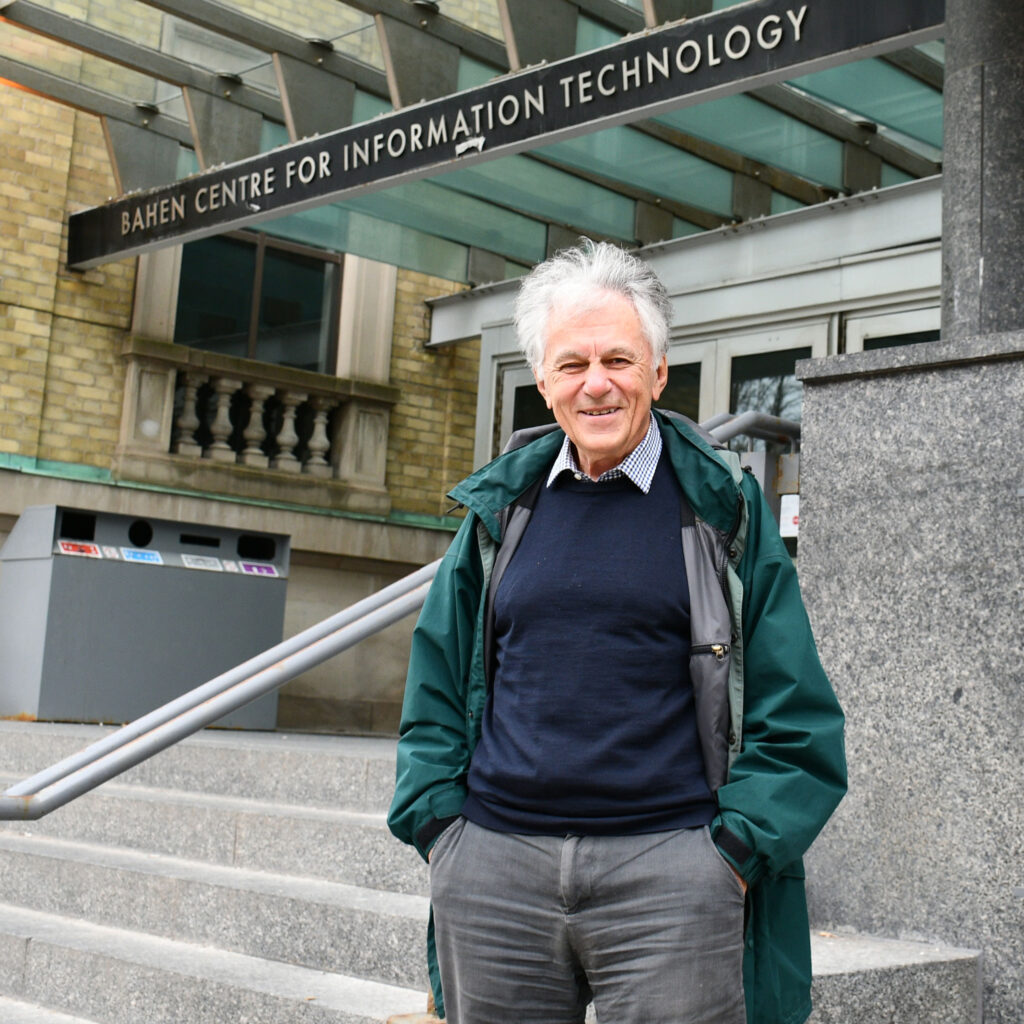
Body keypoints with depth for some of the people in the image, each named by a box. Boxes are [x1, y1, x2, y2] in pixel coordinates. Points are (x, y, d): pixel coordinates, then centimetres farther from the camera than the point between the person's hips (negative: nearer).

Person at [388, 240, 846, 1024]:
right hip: (491, 870, 3)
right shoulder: (501, 504, 10)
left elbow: (791, 707, 2)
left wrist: (733, 851, -6)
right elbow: (437, 685, 15)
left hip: (670, 870, -2)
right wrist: (440, 826, 5)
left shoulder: (722, 506, 3)